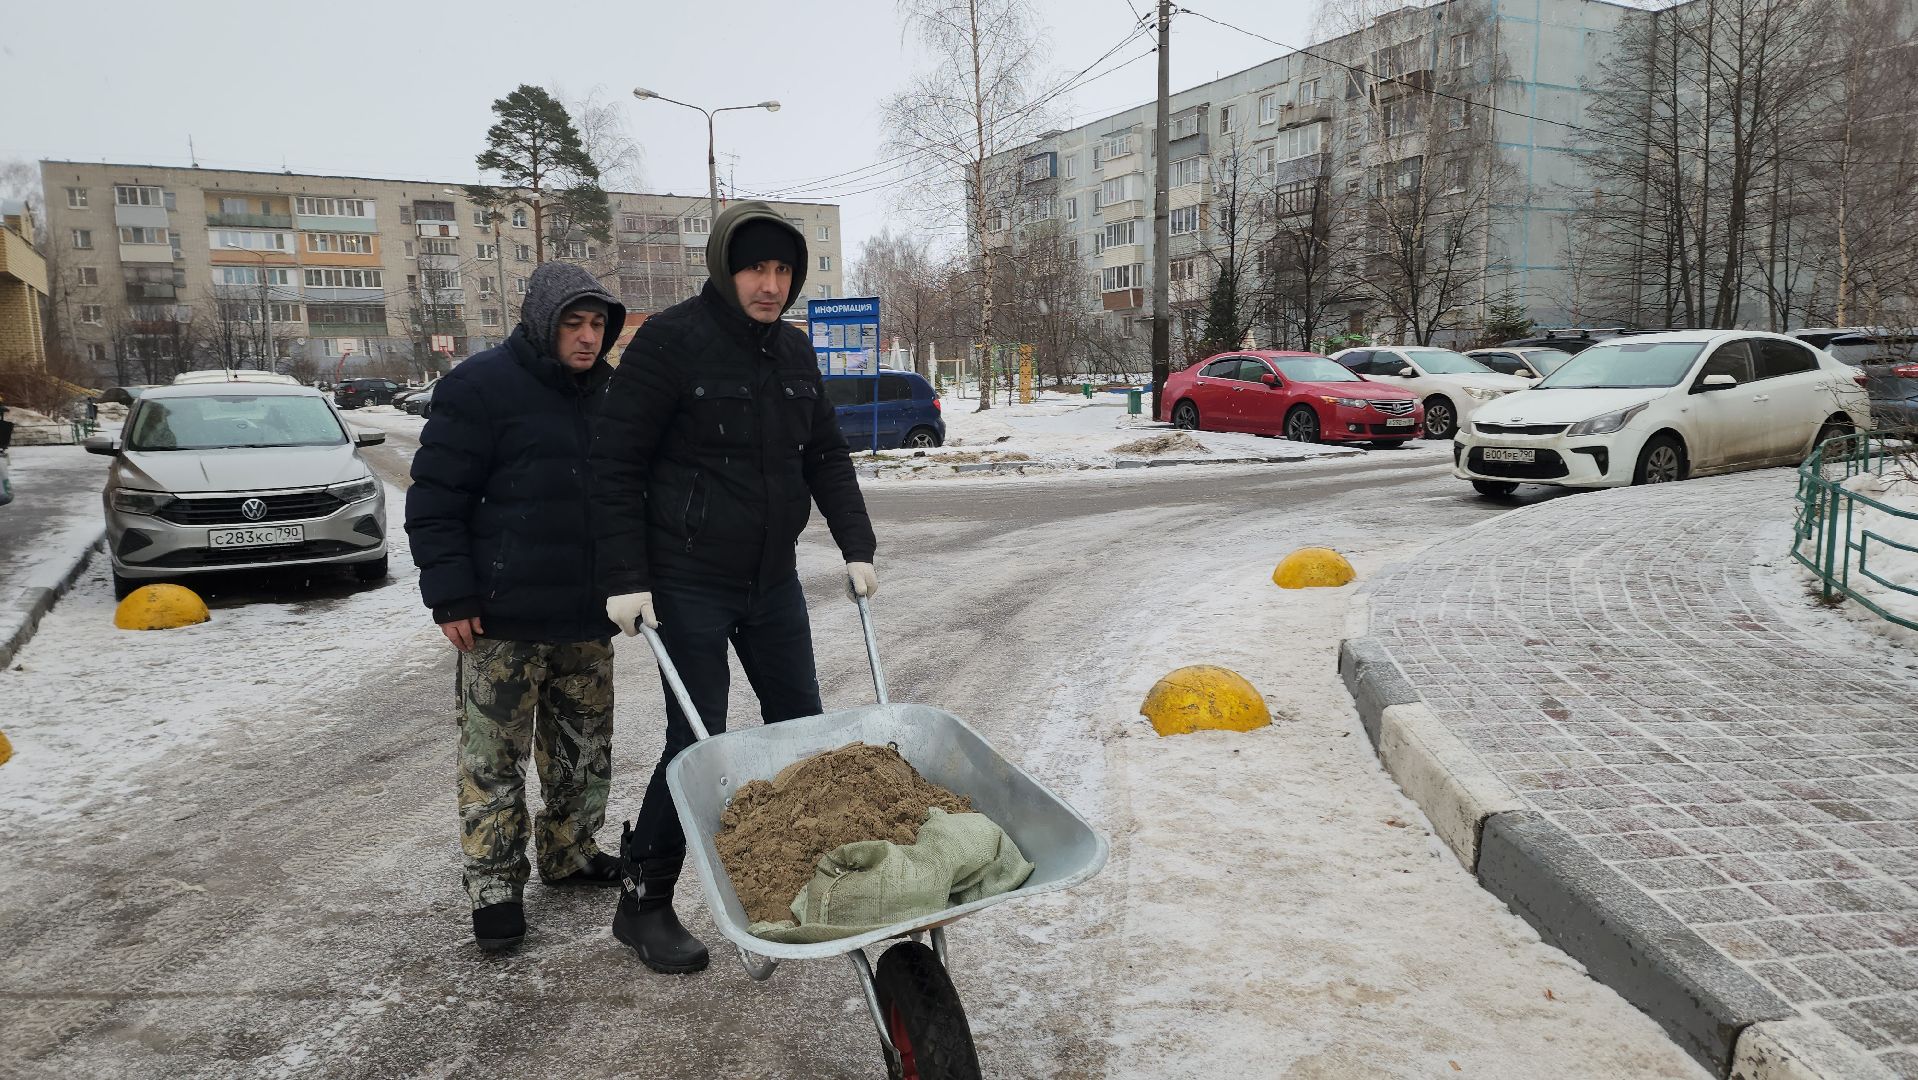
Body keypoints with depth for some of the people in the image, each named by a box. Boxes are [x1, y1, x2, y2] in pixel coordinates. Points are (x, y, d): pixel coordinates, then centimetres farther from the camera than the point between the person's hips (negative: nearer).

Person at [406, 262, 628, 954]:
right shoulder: (481, 386, -9)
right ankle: (495, 889, 14)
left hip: (587, 614, 7)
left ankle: (568, 854, 33)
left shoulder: (607, 391, 11)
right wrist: (450, 595, -14)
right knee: (494, 758, 2)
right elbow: (435, 498, -10)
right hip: (504, 617, -6)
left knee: (586, 747, 16)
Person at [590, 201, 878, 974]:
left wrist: (856, 547, 4)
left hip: (773, 577, 7)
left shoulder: (794, 351, 7)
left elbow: (826, 456, 13)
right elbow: (615, 465, -12)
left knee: (801, 721, 11)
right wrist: (625, 579, -16)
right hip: (687, 582, -6)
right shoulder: (671, 342, -13)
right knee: (698, 743, -5)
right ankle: (641, 902, 14)